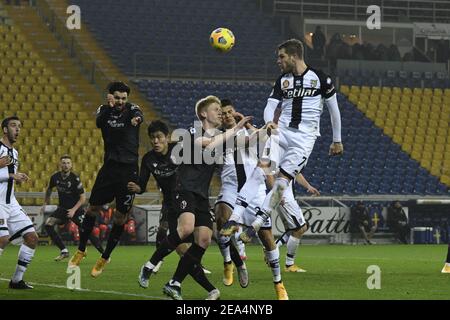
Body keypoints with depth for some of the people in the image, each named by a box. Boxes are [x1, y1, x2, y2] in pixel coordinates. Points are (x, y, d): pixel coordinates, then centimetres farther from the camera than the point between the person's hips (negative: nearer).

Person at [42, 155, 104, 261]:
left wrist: (74, 210, -25)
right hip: (62, 208, 5)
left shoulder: (75, 179, -19)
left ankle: (104, 254, -2)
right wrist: (45, 204, 13)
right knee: (48, 225, -13)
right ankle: (64, 251, -6)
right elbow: (49, 189, 17)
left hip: (76, 209, -5)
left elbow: (83, 198, -16)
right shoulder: (55, 177, -5)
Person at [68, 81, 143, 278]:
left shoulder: (132, 110, -4)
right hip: (109, 167, 2)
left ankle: (105, 258, 16)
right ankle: (81, 250, 23)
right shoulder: (104, 111, 4)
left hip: (129, 171, -2)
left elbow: (138, 116, -29)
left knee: (120, 217, 1)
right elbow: (99, 123, -19)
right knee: (93, 208, 5)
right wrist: (108, 107, -35)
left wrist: (136, 119, -53)